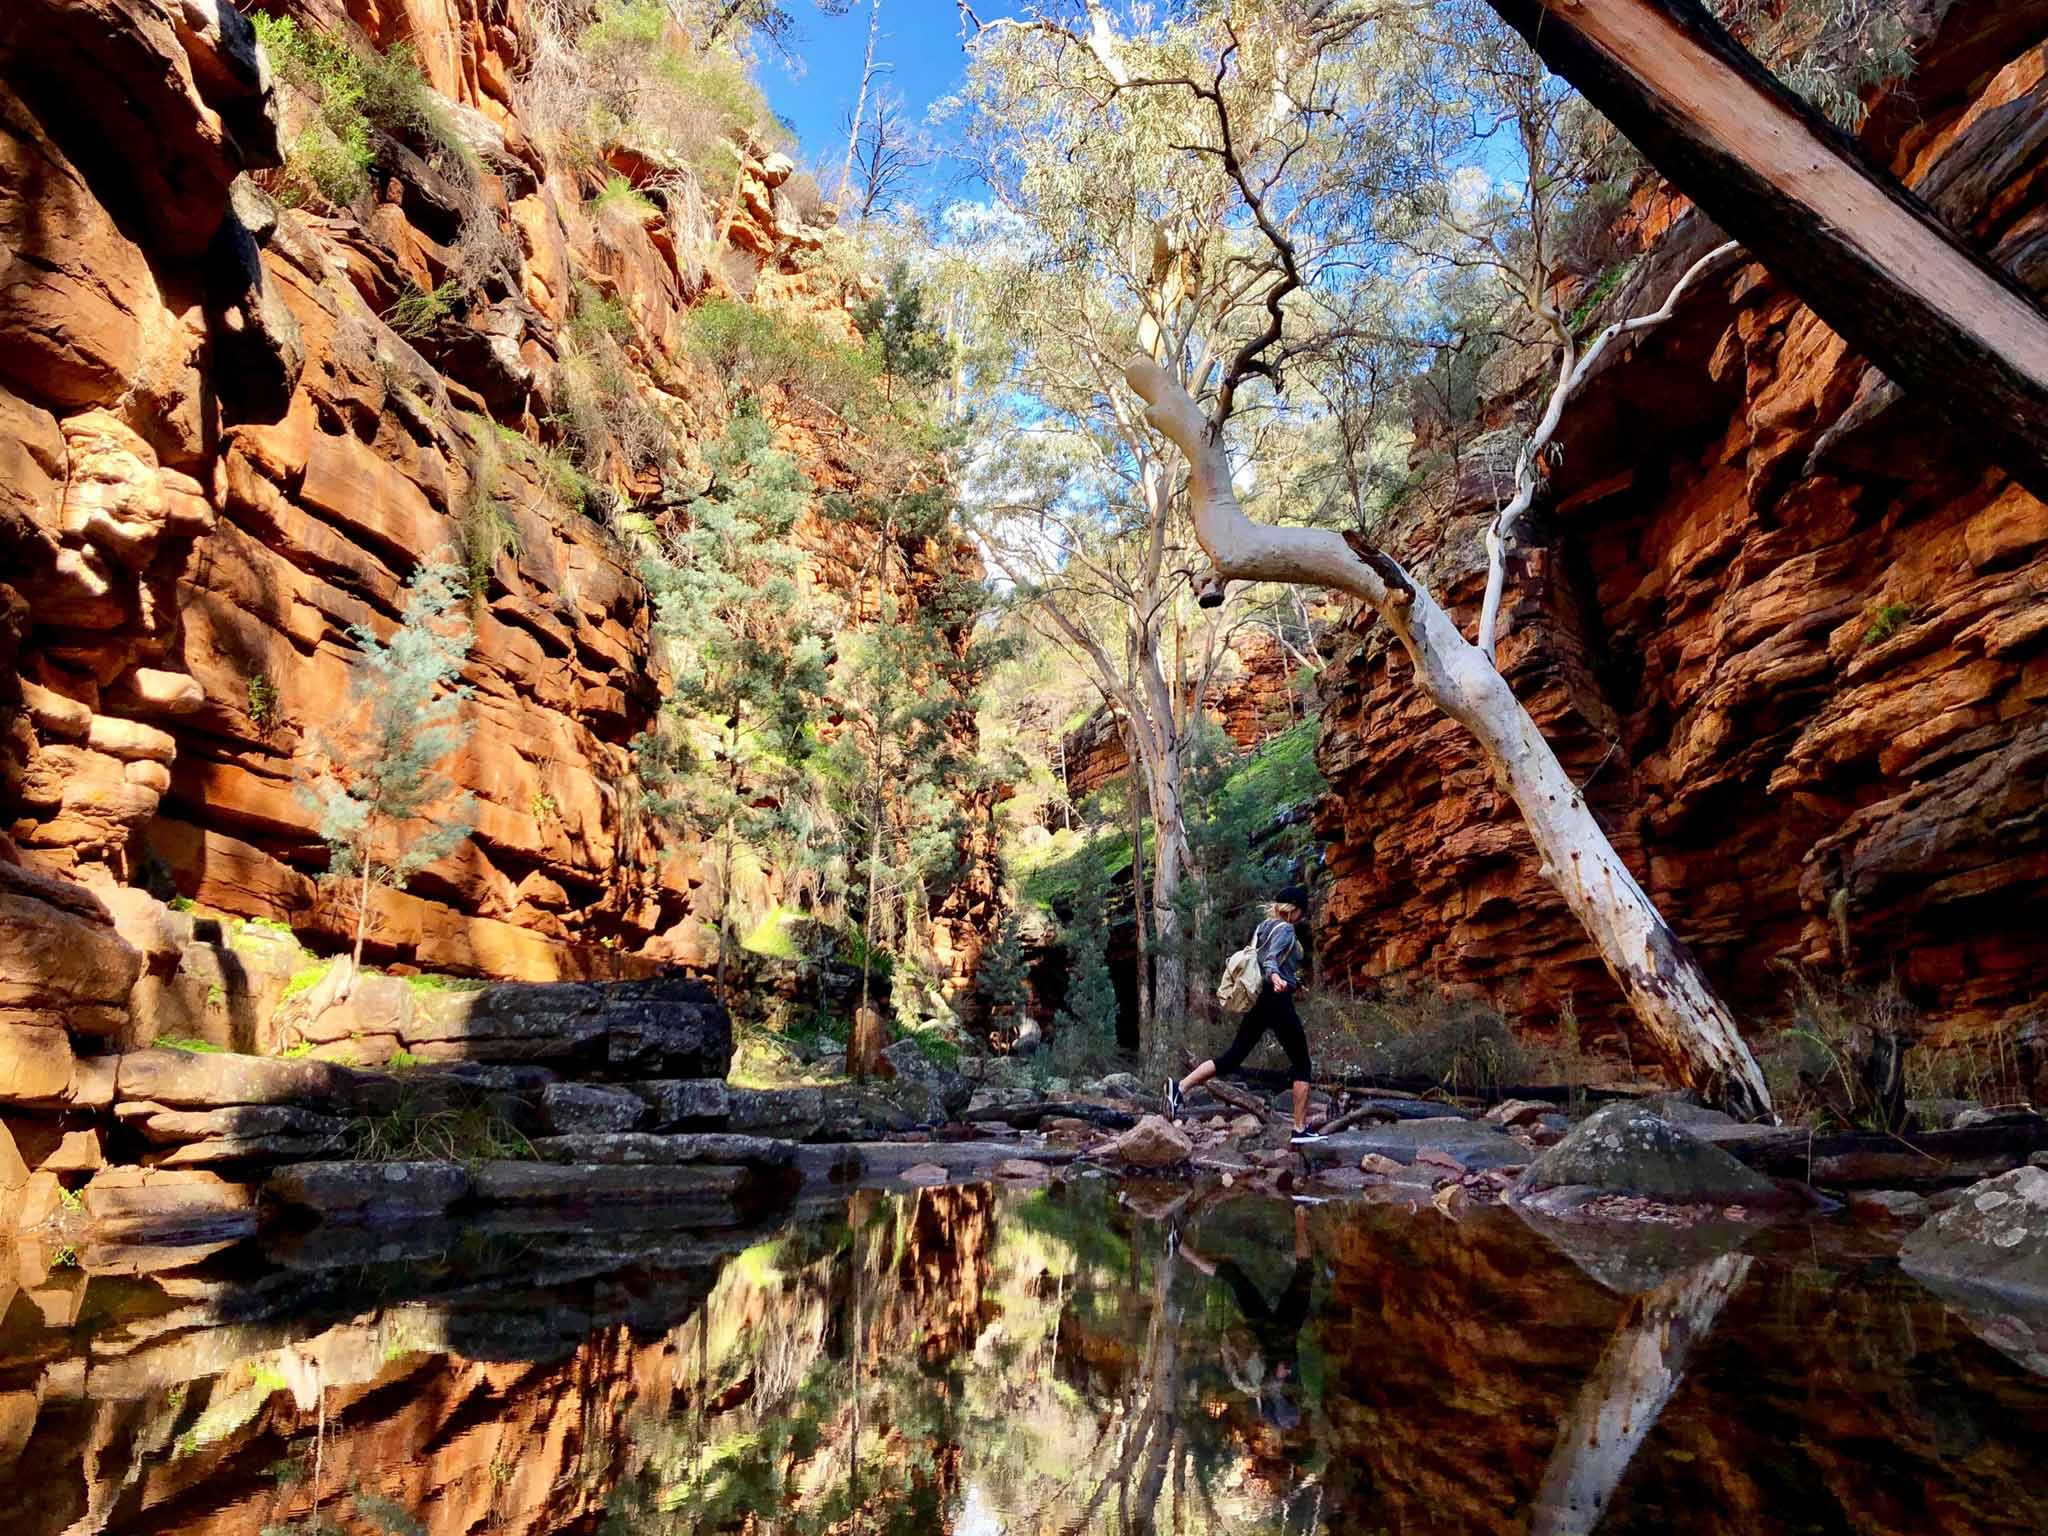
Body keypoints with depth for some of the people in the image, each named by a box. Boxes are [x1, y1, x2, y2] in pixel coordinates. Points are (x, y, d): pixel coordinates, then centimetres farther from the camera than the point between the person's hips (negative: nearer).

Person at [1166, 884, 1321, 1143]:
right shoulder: (1285, 929, -9)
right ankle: (1300, 1129, 4)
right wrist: (1276, 978, -48)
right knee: (1302, 1065, 4)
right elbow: (1270, 960, -26)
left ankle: (1180, 1086, -11)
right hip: (1278, 1001, -8)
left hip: (1259, 1001, 8)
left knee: (1233, 1057, 4)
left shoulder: (1263, 927, 15)